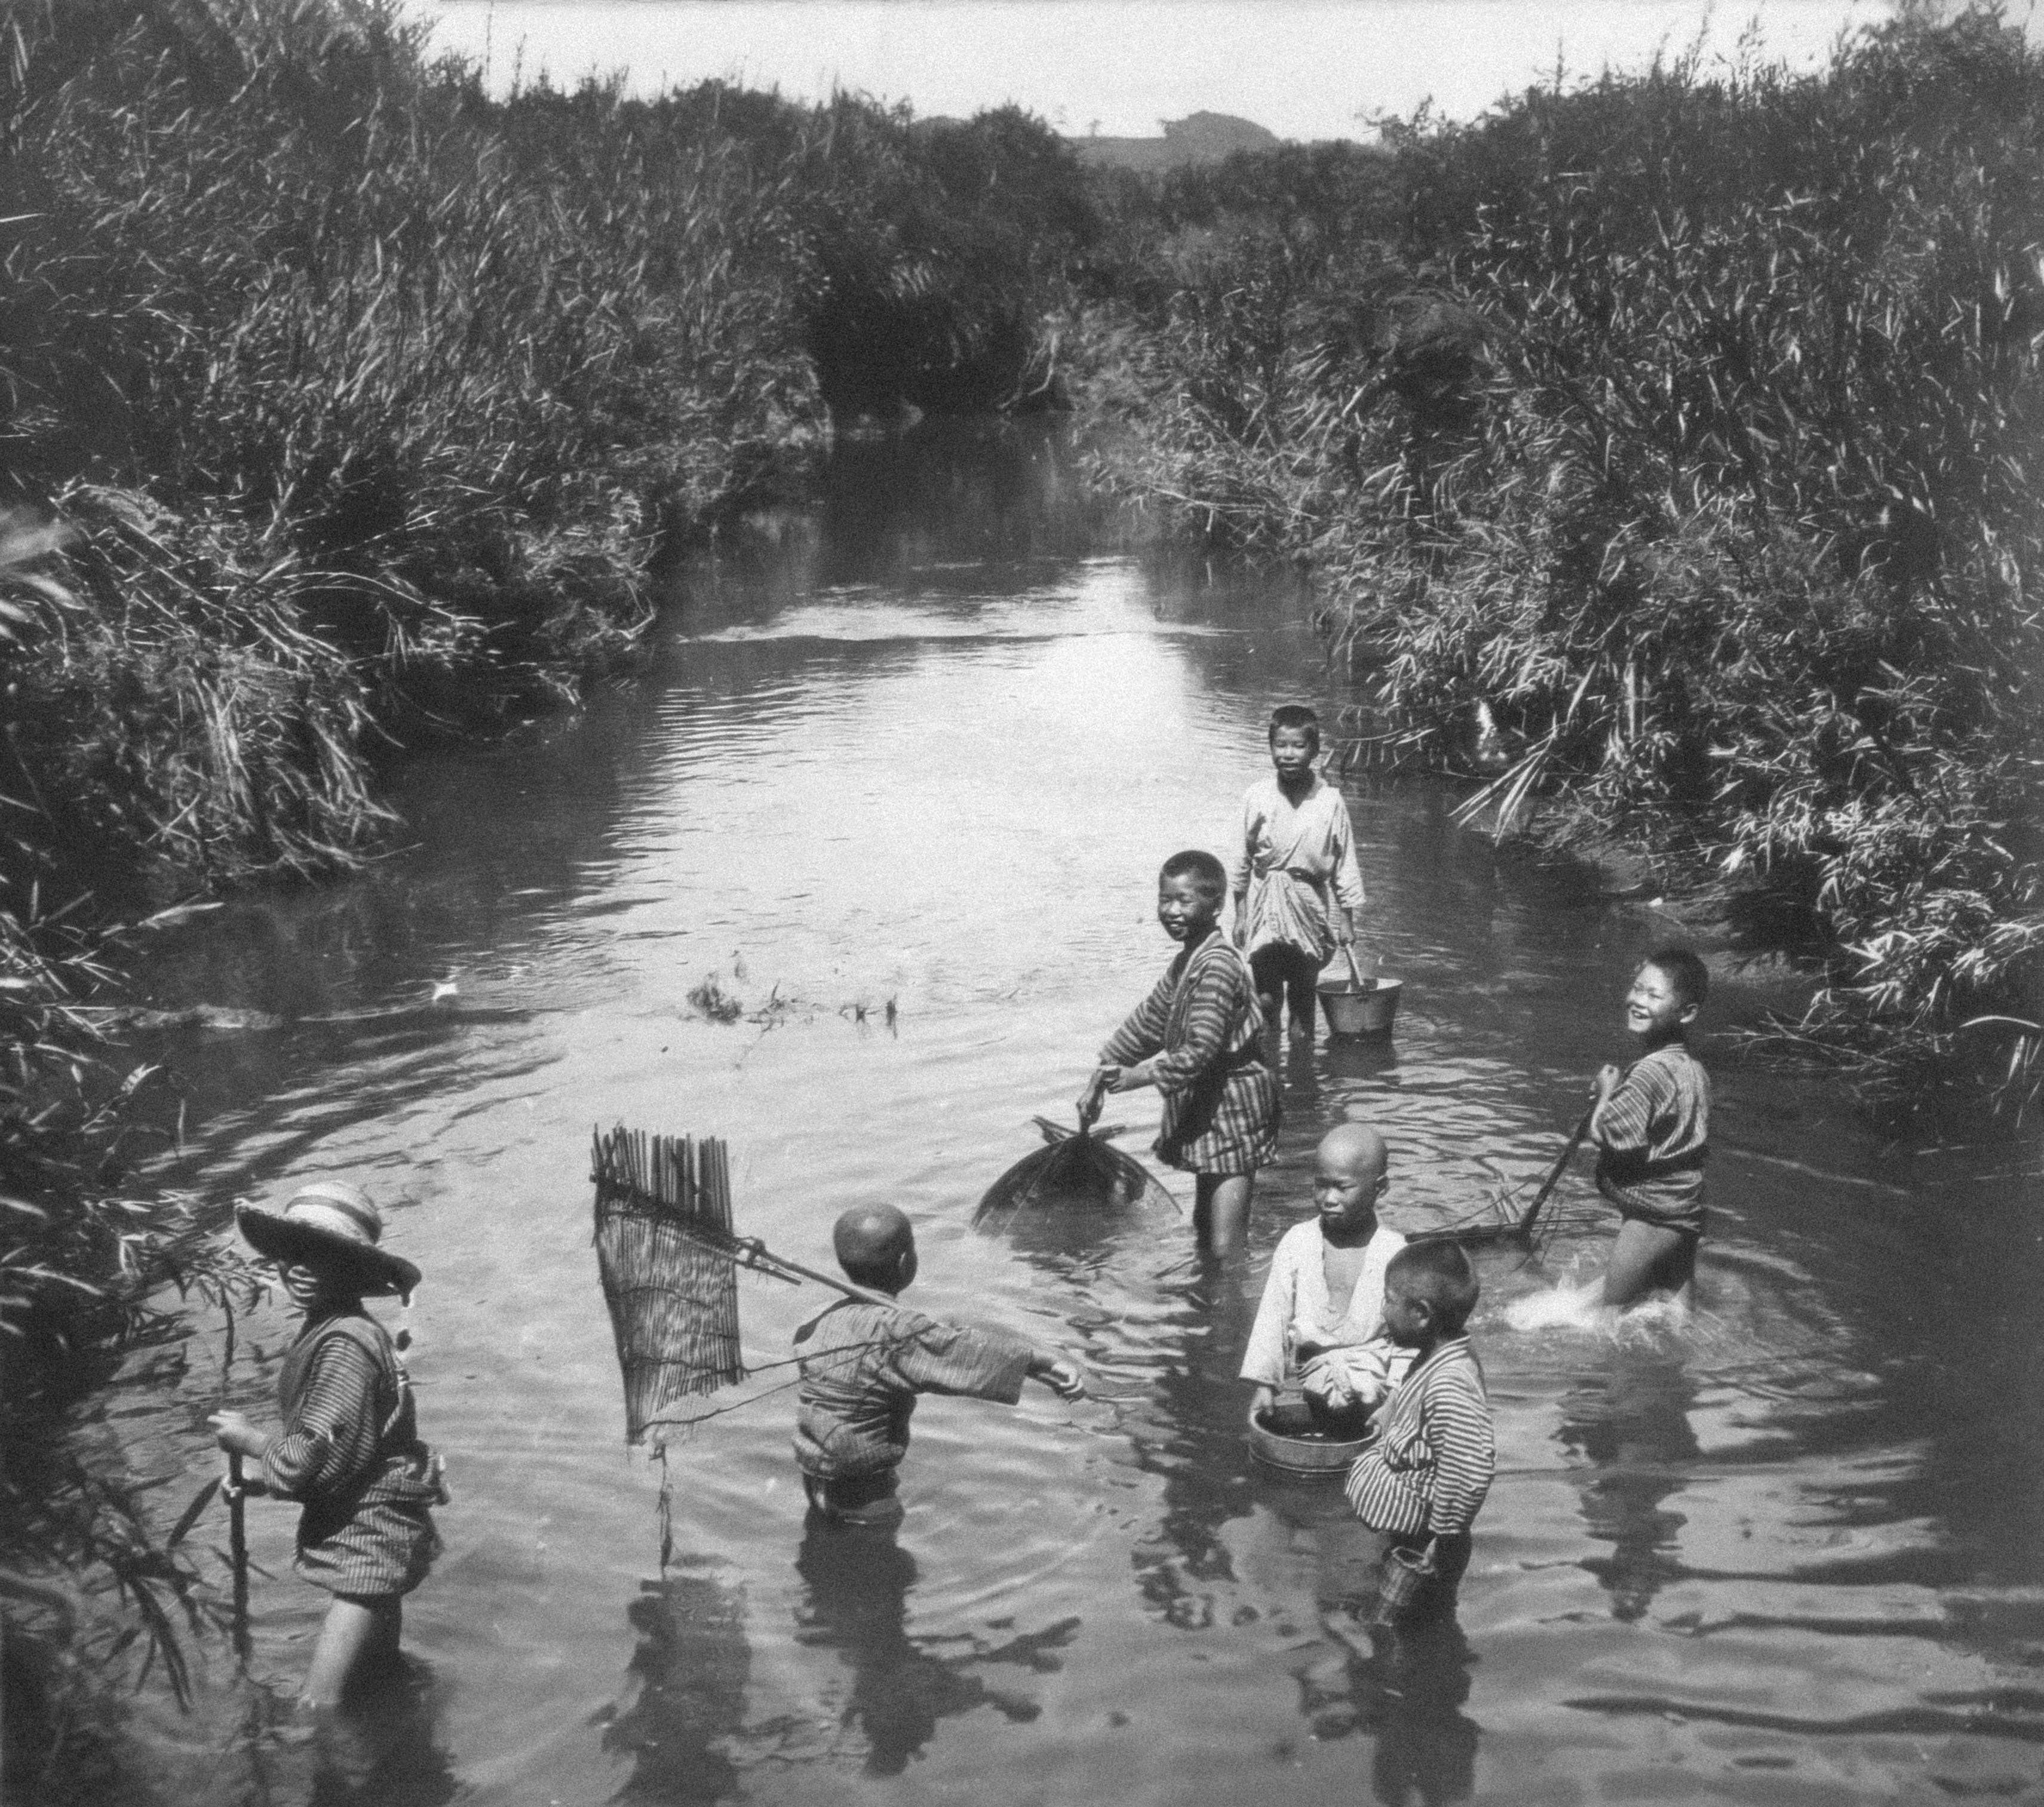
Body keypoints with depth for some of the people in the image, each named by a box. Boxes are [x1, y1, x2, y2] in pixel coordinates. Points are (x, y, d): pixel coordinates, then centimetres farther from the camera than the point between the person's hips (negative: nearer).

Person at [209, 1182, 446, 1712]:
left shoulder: (345, 1343, -24)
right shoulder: (321, 1332, 7)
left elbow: (315, 1458, -24)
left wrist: (249, 1439, -8)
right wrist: (262, 1480, 6)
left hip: (368, 1543, -10)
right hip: (362, 1534, 10)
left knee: (319, 1709, -14)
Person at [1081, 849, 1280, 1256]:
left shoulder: (1216, 966, -23)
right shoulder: (1188, 961, 10)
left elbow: (1199, 1052, -28)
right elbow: (1148, 1021, 16)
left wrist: (1137, 1076, -21)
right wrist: (1101, 1076, 10)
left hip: (1233, 1114, -11)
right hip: (1207, 1113, 11)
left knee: (1225, 1249, -13)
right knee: (1204, 1231, 23)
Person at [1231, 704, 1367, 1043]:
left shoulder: (1329, 801, -6)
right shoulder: (1256, 797, -3)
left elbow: (1345, 863, 1)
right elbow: (1244, 860, 6)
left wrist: (1349, 916, 0)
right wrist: (1240, 914, 8)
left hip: (1309, 905, 0)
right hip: (1264, 903, 0)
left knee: (1303, 999, 8)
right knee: (1266, 1000, -2)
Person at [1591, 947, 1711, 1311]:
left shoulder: (1652, 1071, -24)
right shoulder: (1691, 1066, 6)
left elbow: (1607, 1135, -24)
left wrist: (1606, 1093, -6)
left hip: (1652, 1214, -10)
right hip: (1683, 1212, 10)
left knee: (1615, 1308, 2)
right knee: (1678, 1302, 18)